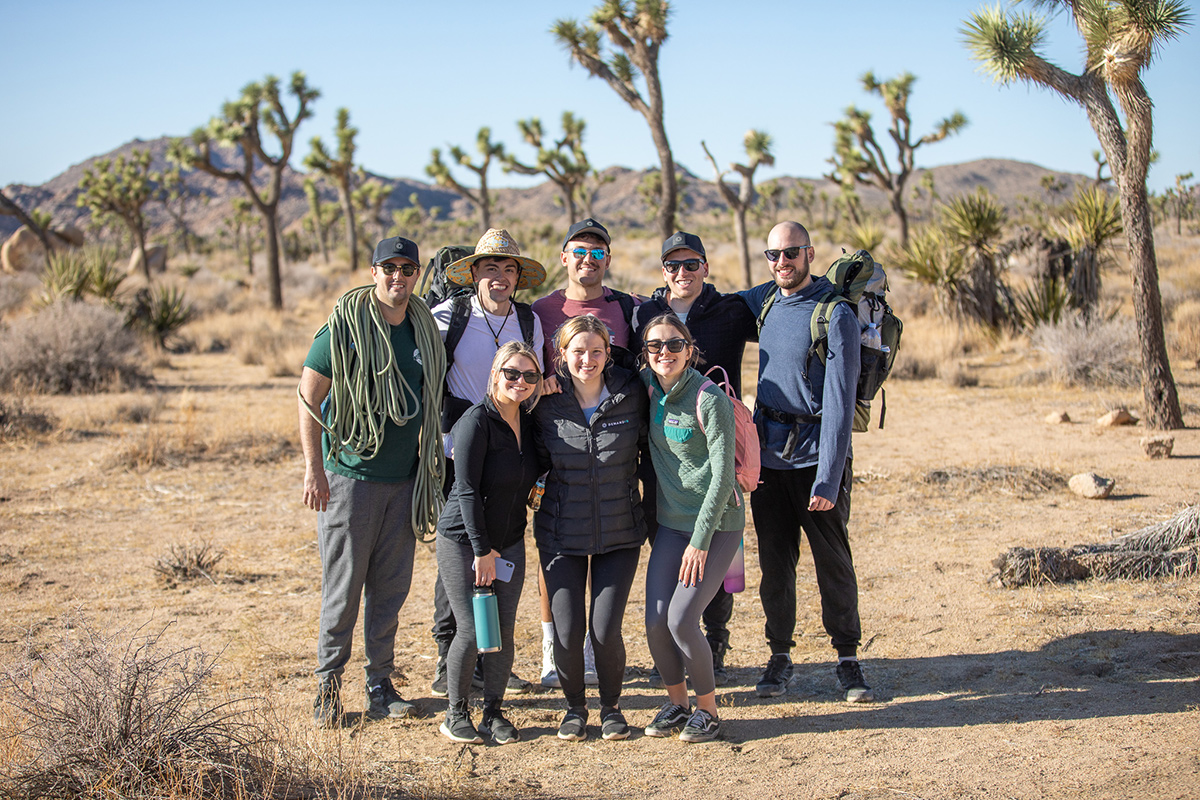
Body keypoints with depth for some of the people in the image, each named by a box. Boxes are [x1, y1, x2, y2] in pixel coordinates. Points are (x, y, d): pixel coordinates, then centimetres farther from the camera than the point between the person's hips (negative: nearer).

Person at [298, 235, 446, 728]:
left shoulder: (425, 328, 9)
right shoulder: (346, 326, -8)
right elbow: (308, 396, -8)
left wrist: (432, 460, 15)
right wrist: (314, 468, -12)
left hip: (405, 479, 5)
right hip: (350, 474, -5)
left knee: (391, 586, 9)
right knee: (344, 585, 0)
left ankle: (380, 683, 19)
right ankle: (329, 684, 13)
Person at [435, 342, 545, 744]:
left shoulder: (528, 420, 4)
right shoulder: (477, 420, -16)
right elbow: (467, 489, -18)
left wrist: (540, 484, 0)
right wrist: (482, 550, -17)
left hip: (509, 542, 6)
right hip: (462, 540, -6)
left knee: (504, 631, 3)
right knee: (471, 631, -5)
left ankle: (493, 712, 17)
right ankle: (456, 712, 13)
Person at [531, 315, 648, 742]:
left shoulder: (631, 395, -5)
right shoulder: (548, 404, -5)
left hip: (620, 533, -1)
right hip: (562, 534, 1)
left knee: (605, 631, -6)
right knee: (567, 633, -2)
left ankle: (611, 706, 21)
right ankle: (575, 707, 24)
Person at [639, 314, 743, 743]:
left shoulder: (710, 401, -17)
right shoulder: (647, 388, 0)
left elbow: (722, 475, -17)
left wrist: (700, 540, -17)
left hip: (717, 523, -5)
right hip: (670, 522, 6)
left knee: (682, 620, -12)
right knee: (656, 622, -2)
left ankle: (708, 710, 9)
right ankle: (676, 702, 20)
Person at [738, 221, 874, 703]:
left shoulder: (836, 316, -12)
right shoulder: (763, 300, 7)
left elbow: (839, 403, -17)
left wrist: (828, 480, -21)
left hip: (816, 458, -5)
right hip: (767, 454, 5)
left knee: (833, 561, 5)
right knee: (774, 561, 9)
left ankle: (848, 657, 17)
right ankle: (779, 657, 19)